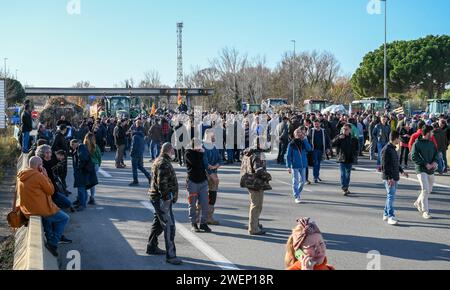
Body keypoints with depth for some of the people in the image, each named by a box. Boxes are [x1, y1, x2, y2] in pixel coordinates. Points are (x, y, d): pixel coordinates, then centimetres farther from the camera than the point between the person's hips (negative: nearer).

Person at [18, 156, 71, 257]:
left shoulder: (21, 176, 6)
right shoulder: (38, 176, -18)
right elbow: (51, 191, -10)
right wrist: (45, 176, -4)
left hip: (26, 210, 8)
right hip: (40, 209, -8)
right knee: (64, 218, 8)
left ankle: (50, 237, 35)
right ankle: (53, 243, 3)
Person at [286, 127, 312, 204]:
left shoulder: (304, 143, 5)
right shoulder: (291, 144, -5)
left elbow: (309, 149, -14)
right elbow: (288, 156, -5)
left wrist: (305, 139, -14)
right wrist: (289, 167, -9)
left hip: (303, 165, 4)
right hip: (295, 166, -4)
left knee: (303, 181, 10)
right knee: (295, 182, -3)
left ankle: (298, 193, 31)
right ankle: (297, 197, 2)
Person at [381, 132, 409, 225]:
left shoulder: (393, 149, 15)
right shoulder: (386, 150, -16)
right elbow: (385, 165, -20)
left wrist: (401, 171, 21)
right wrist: (389, 178, -23)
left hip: (395, 177, 10)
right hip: (389, 178, -10)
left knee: (391, 196, 13)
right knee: (391, 196, -11)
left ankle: (386, 215, 21)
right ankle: (390, 217, -11)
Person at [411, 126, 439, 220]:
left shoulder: (431, 143, 11)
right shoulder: (417, 144, -9)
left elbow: (436, 154, 12)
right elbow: (414, 157, -14)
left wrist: (435, 162, -10)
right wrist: (425, 164, -18)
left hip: (431, 170, 7)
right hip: (421, 170, -7)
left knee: (429, 190, 15)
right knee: (425, 190, -13)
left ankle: (418, 203, 37)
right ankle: (425, 211, -7)